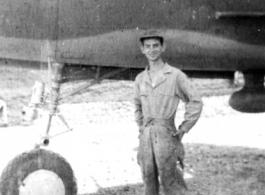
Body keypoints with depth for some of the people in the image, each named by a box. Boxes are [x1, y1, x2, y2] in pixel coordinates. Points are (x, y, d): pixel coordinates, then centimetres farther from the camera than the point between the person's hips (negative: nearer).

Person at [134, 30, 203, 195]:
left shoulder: (176, 75, -6)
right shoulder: (140, 78, 9)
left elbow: (196, 101, -2)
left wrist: (183, 129, -6)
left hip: (166, 136, -4)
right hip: (146, 137, 5)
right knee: (149, 180, 10)